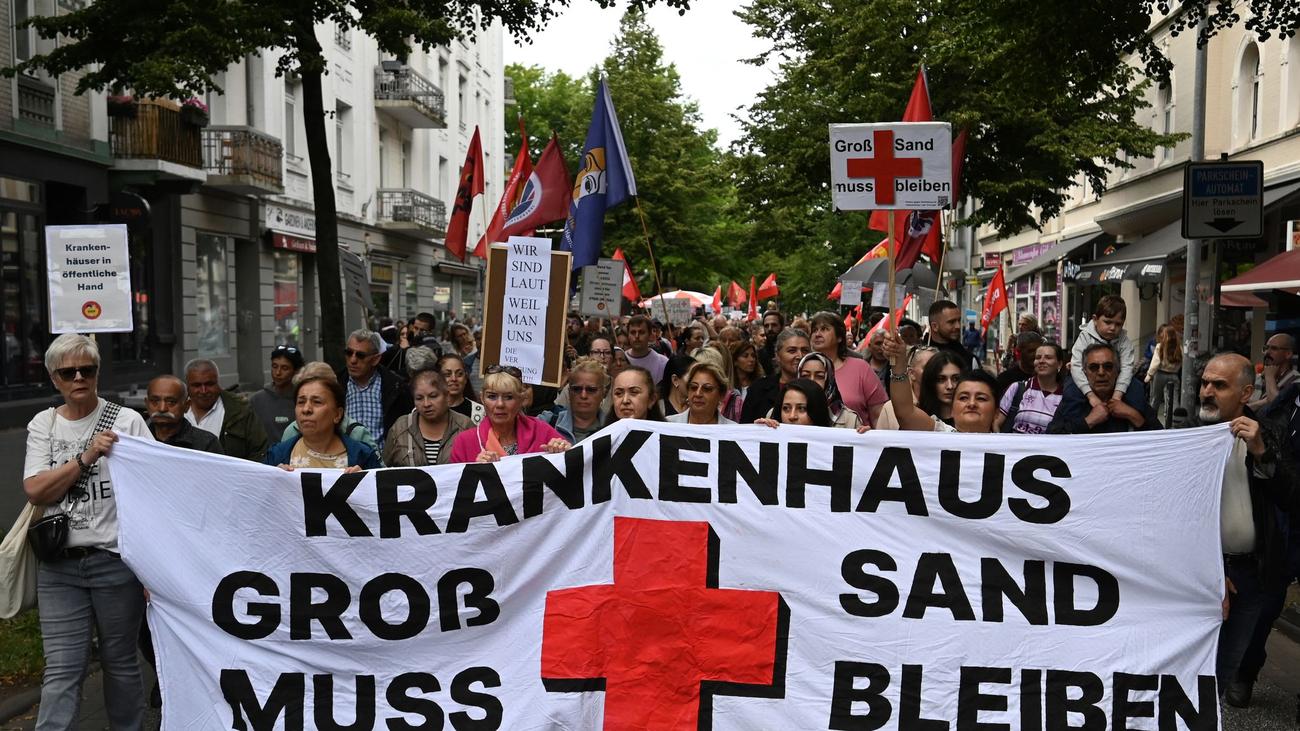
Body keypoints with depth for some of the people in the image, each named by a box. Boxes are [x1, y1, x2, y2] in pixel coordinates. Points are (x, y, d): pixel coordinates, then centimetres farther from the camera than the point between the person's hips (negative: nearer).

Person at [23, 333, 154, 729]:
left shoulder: (127, 421, -1)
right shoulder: (42, 425, 9)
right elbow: (35, 490, -2)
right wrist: (86, 457, -15)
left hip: (116, 559, -2)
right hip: (59, 564, 2)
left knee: (120, 662, 9)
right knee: (61, 669, 0)